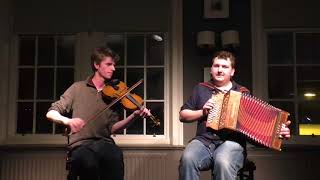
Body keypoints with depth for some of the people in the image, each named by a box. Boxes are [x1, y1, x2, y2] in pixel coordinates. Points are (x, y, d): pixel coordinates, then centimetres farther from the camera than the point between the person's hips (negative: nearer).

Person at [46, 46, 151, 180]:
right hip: (80, 144, -2)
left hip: (104, 142, 2)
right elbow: (51, 113, 4)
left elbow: (112, 128, 5)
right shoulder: (78, 88, 8)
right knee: (89, 162, -37)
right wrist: (67, 121, -18)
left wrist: (134, 116, -11)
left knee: (115, 155, -34)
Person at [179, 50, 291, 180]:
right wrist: (202, 112, 0)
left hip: (232, 141, -1)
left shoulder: (243, 93, 16)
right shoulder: (201, 89, 18)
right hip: (204, 140, 1)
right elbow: (183, 115, 18)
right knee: (187, 159, -33)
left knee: (223, 162, -37)